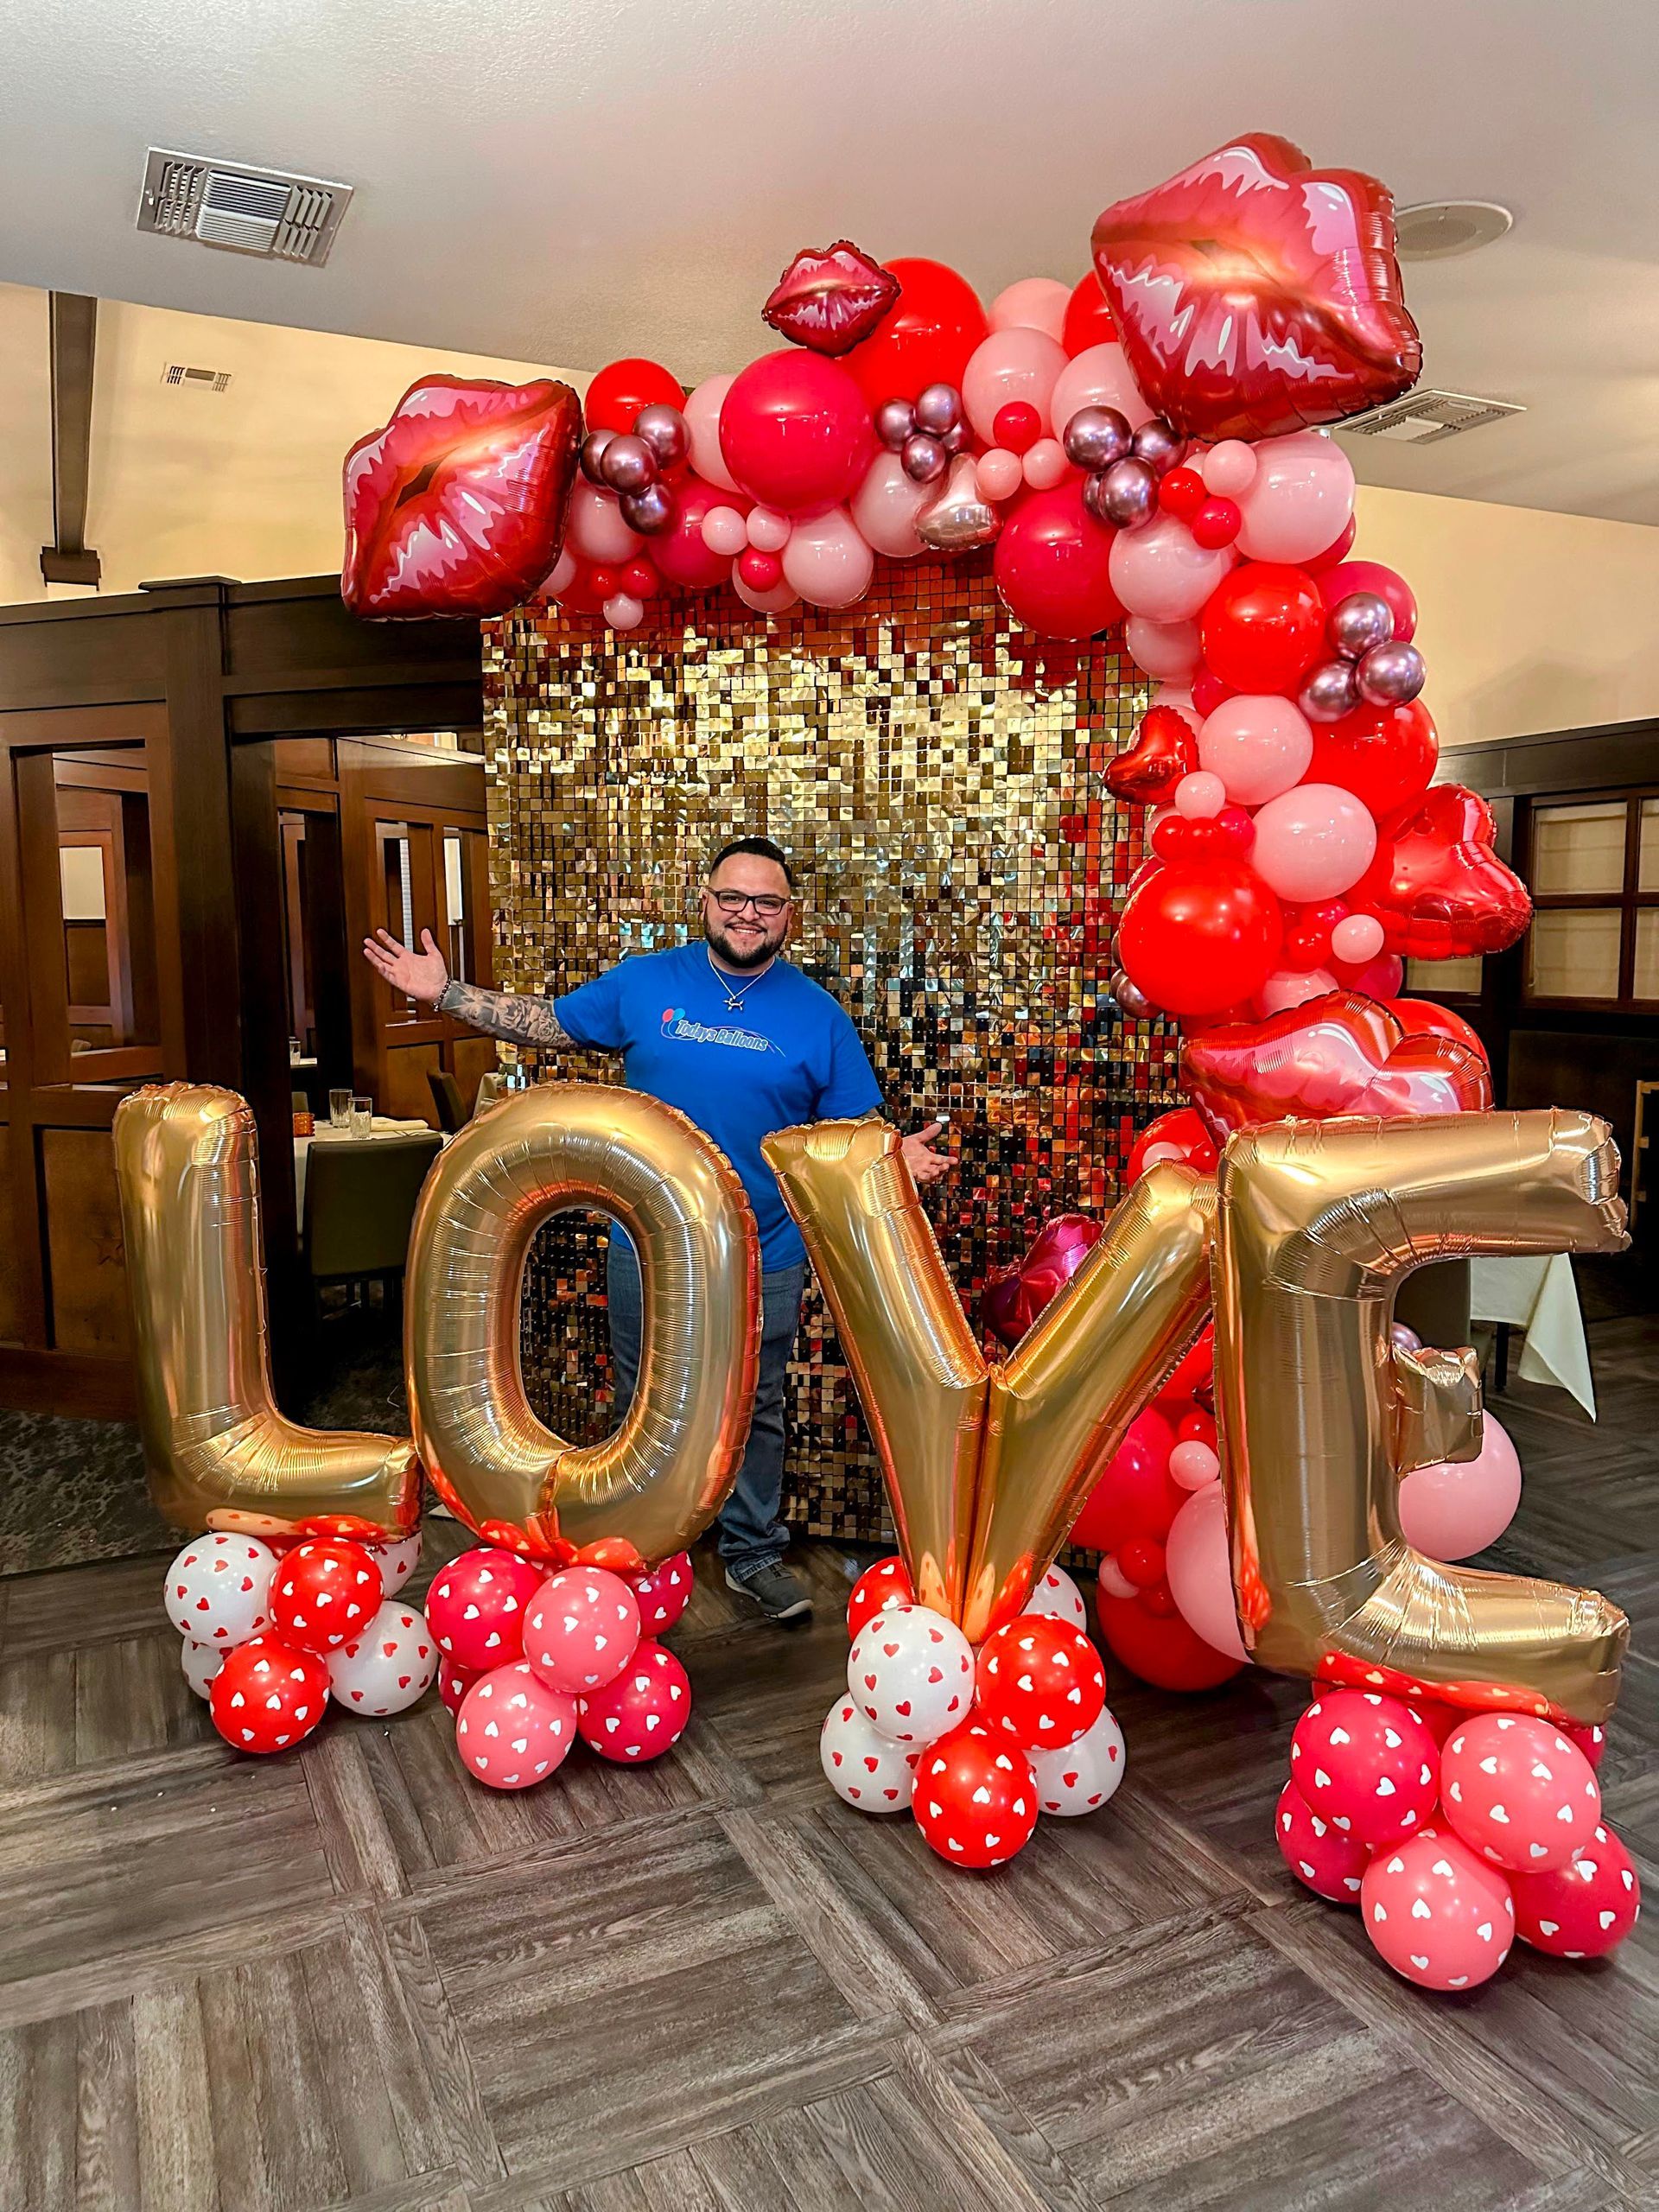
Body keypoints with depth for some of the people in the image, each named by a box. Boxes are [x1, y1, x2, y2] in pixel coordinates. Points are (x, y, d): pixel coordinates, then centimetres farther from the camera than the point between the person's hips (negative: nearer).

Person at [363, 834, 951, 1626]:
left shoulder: (817, 1014, -3)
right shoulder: (643, 983, 0)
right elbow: (548, 1024, 9)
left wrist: (895, 1156, -22)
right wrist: (444, 993, 4)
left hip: (763, 1259, -1)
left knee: (753, 1411, 13)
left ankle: (752, 1552, 32)